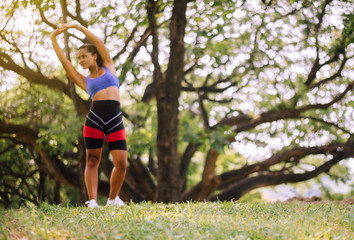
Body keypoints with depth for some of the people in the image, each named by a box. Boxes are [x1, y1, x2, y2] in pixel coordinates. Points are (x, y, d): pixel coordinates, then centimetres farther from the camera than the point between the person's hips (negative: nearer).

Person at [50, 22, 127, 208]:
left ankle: (113, 198, 13)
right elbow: (64, 62, 16)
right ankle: (92, 201, 0)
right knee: (92, 161, -4)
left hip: (115, 120, -1)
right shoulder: (85, 81, 20)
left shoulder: (108, 67, 20)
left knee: (121, 163, -6)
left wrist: (78, 26, 12)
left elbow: (98, 43, 13)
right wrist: (53, 39, 18)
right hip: (94, 118, 1)